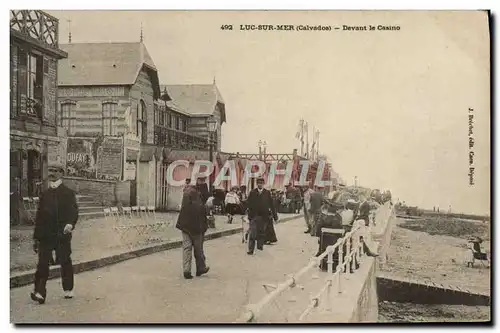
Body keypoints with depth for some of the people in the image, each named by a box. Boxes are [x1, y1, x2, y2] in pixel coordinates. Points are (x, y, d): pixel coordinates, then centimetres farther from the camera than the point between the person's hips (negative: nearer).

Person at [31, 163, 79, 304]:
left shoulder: (68, 193, 3)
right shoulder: (45, 194, 16)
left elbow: (74, 211, -8)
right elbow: (39, 216, 17)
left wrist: (70, 224, -29)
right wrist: (36, 237, 14)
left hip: (62, 234, -3)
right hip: (45, 235, 3)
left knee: (65, 262, 5)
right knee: (42, 263, -6)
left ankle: (68, 290, 19)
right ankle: (39, 292, -7)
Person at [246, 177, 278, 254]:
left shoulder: (267, 193, 4)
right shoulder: (252, 192, 4)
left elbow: (271, 204, 3)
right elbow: (248, 203, 3)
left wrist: (274, 215, 2)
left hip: (264, 216, 1)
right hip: (254, 215, -1)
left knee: (262, 232, 10)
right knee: (252, 233, -7)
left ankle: (260, 245, 28)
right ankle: (251, 249, -6)